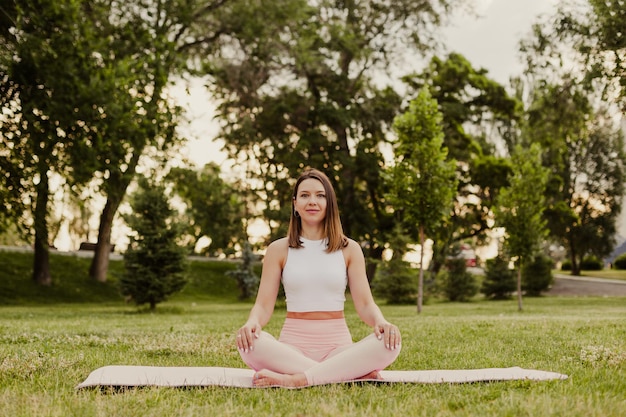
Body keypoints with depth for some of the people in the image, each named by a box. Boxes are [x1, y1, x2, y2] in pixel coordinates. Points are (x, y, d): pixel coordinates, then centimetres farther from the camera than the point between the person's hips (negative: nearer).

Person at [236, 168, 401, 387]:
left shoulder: (349, 249, 9)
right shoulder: (279, 249, 8)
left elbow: (365, 304, 3)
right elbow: (264, 305, 1)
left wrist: (381, 322, -21)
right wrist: (252, 322, -23)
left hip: (337, 344, 1)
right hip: (293, 343, 0)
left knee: (389, 342, -29)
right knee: (249, 343, -33)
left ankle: (294, 380, -33)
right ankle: (353, 373, -30)